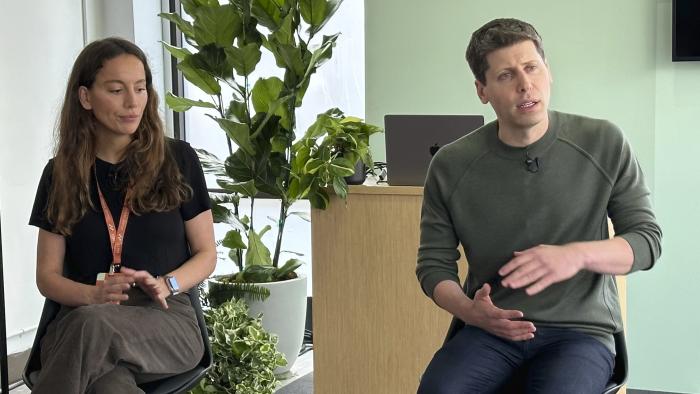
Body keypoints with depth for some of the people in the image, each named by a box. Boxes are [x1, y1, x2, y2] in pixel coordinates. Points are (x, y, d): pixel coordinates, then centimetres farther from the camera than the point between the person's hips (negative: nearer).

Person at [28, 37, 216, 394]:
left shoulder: (177, 160, 7)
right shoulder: (61, 173, 11)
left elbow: (206, 254, 11)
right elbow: (47, 275, 11)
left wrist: (165, 285, -11)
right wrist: (93, 293, -12)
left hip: (167, 318, 0)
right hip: (80, 320, 0)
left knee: (93, 325, -39)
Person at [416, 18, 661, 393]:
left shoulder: (605, 144, -2)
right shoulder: (450, 166, 0)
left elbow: (647, 239, 2)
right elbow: (434, 264, 7)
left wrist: (578, 255, -19)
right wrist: (470, 311, -14)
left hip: (581, 330, 0)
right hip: (490, 331, 1)